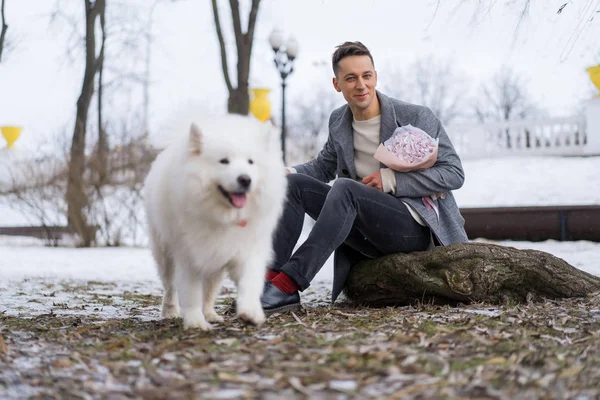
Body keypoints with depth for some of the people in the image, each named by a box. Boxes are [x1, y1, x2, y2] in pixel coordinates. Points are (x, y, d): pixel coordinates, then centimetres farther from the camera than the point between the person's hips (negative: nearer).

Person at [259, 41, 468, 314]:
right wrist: (291, 172, 2)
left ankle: (288, 286, -38)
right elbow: (323, 166, 26)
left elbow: (454, 174, -6)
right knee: (292, 183, -8)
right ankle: (271, 275, -25)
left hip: (415, 228, -6)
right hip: (367, 234, 6)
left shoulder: (416, 117, -6)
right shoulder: (338, 121, 10)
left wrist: (392, 180, -16)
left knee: (344, 188, -32)